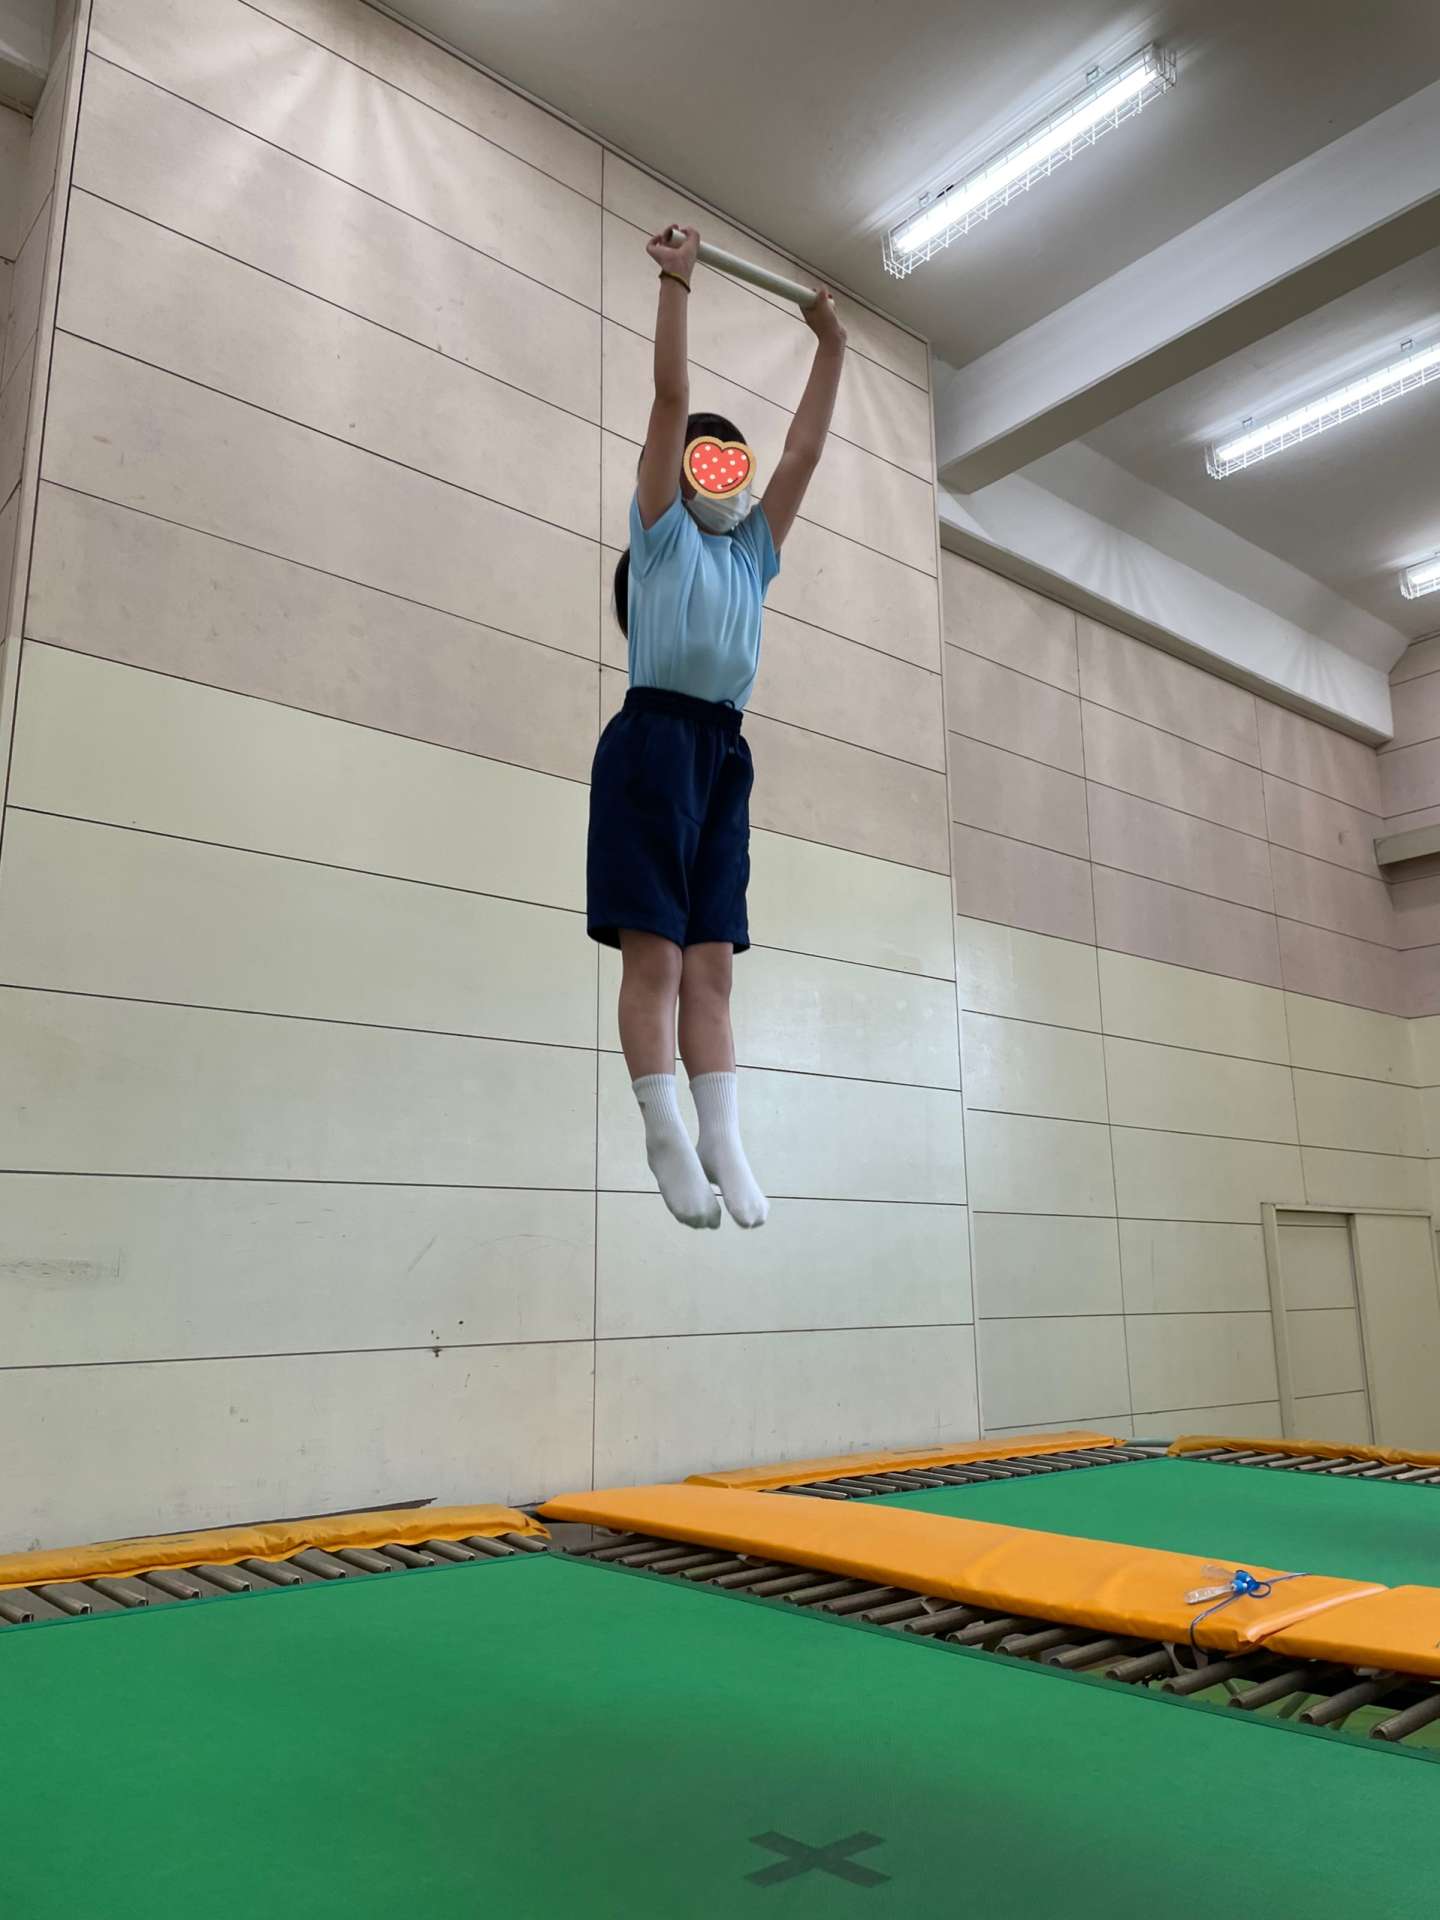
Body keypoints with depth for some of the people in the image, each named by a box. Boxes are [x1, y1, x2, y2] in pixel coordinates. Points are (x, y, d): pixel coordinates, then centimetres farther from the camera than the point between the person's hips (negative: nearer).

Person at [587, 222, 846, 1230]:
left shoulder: (753, 553, 22)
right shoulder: (662, 534, 8)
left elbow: (806, 449, 22)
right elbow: (672, 398, 2)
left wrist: (831, 347, 24)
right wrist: (676, 282, 2)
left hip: (725, 750, 6)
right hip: (655, 738, -6)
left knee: (712, 961, 1)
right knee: (654, 952, -8)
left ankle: (724, 1143, -1)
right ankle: (666, 1137, -6)